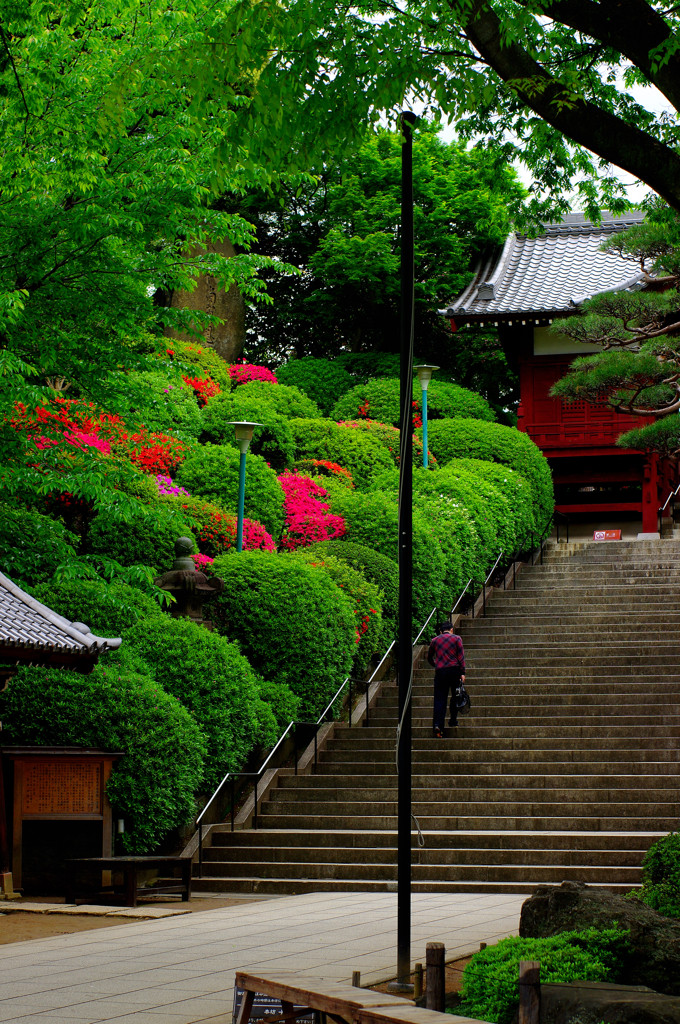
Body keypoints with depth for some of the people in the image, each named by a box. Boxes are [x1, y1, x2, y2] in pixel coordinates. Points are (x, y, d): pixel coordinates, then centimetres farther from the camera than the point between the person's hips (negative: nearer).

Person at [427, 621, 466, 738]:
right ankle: (453, 720, 21)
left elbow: (429, 657, 22)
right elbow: (461, 656, -2)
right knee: (456, 696, 17)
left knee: (439, 699, -2)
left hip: (440, 671, 1)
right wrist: (462, 673, -3)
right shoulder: (456, 638, 6)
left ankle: (437, 724, -17)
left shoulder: (435, 640, 13)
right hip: (454, 670, -1)